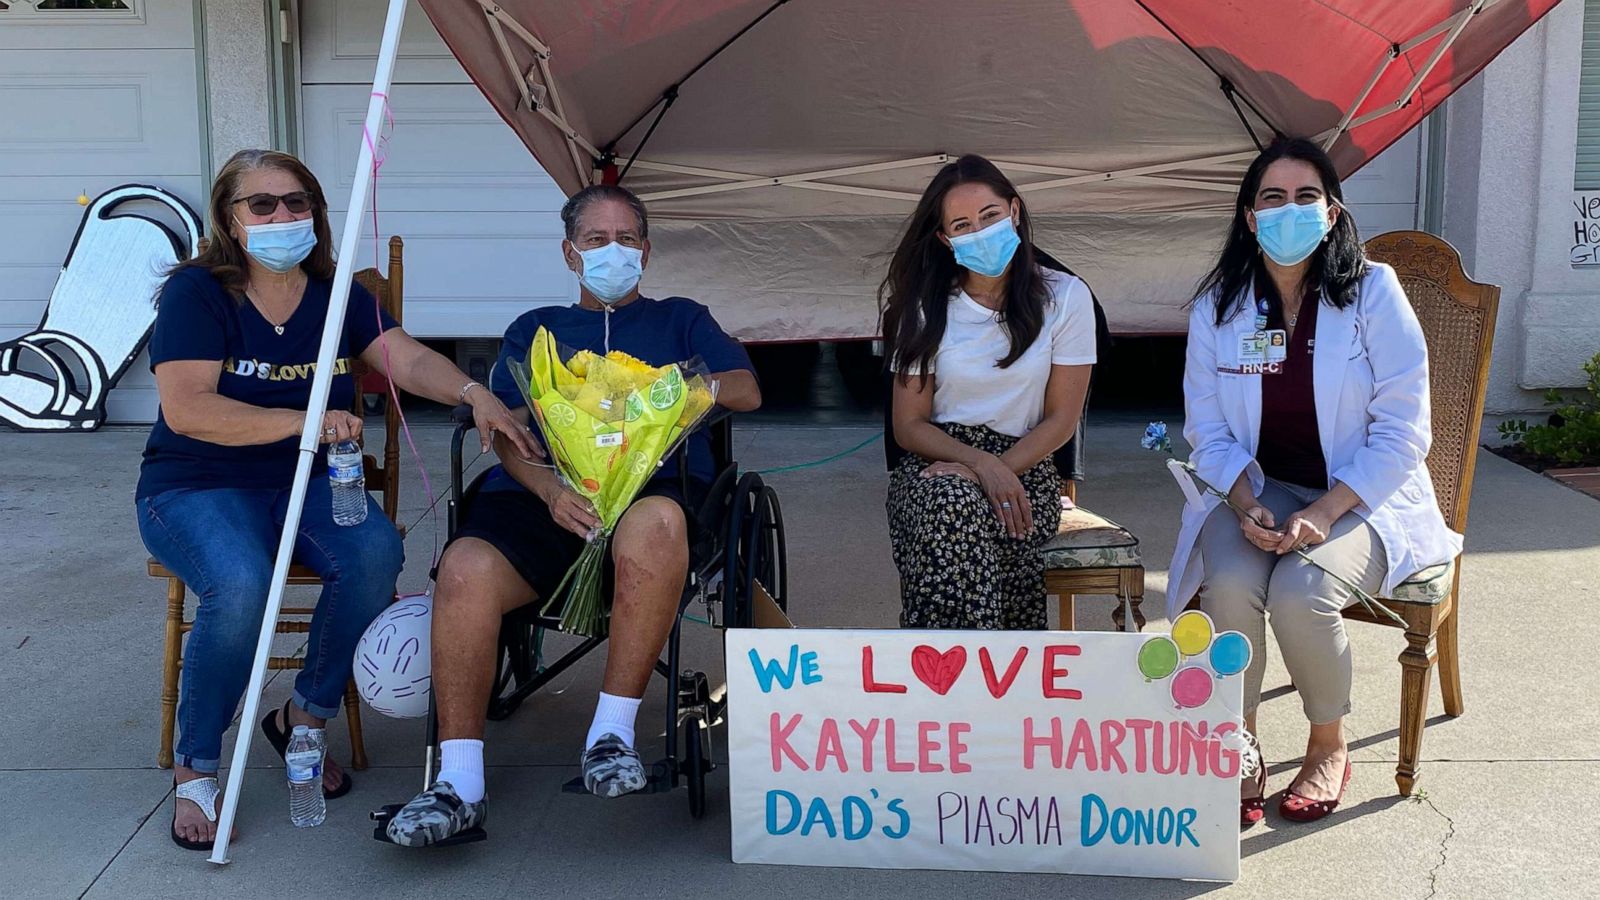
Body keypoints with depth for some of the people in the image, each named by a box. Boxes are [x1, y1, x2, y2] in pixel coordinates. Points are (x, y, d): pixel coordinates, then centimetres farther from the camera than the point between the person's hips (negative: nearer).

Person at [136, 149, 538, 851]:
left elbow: (405, 358, -10)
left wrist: (472, 392, -31)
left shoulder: (335, 293, 6)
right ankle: (195, 769, -13)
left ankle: (303, 718, -5)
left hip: (307, 482, 4)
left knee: (376, 552, -27)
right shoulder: (196, 292, -8)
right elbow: (187, 409, -20)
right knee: (240, 585, -35)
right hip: (196, 486, -4)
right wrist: (305, 421, -31)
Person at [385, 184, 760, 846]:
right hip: (543, 494, 2)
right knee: (466, 567, -32)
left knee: (653, 523, -41)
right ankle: (459, 784, -29)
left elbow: (746, 390, 14)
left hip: (655, 485, -1)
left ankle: (612, 733, -28)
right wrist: (551, 490, -9)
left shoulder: (680, 320, 30)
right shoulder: (533, 331, 30)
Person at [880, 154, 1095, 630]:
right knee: (953, 502, -37)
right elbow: (909, 425, 3)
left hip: (1024, 466, -1)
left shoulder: (1063, 297, 2)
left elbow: (1060, 420, 1)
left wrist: (1001, 470, -16)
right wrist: (980, 465, -16)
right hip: (935, 468, 1)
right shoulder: (928, 307, 6)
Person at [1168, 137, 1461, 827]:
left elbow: (1402, 429, -9)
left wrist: (1325, 511, -20)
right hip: (1255, 489, 2)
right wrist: (1246, 505, -17)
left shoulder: (1373, 292, -7)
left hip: (1360, 495, -2)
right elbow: (1208, 427, 3)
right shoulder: (1218, 305, 1)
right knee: (1230, 586, -30)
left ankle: (1329, 747, -1)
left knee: (1300, 595, -30)